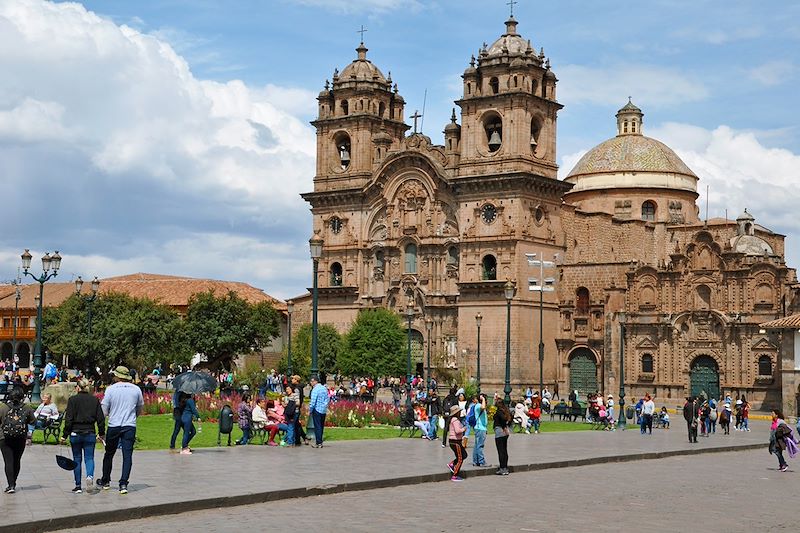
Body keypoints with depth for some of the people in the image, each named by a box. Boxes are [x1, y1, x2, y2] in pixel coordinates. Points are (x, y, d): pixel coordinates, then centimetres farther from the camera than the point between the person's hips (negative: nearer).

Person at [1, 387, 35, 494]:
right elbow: (32, 421, 4)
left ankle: (11, 485, -13)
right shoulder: (26, 409, -5)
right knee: (17, 461, 15)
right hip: (21, 440, 2)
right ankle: (13, 484, 27)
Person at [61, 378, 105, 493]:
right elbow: (101, 418, 3)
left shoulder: (73, 400, -6)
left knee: (77, 459, 9)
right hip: (90, 434, 1)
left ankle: (78, 486, 11)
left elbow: (68, 419, -8)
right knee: (89, 457, 5)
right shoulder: (95, 400, 2)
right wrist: (101, 434, 14)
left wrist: (64, 435, -3)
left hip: (75, 433, -1)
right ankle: (90, 475, -24)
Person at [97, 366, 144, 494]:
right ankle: (123, 483, -10)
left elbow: (104, 411, -2)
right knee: (127, 455, -1)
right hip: (130, 426, 1)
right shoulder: (136, 389, 3)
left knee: (109, 454, 15)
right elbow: (140, 409, 15)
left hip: (113, 426, -1)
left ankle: (105, 481, 28)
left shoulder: (111, 389, -4)